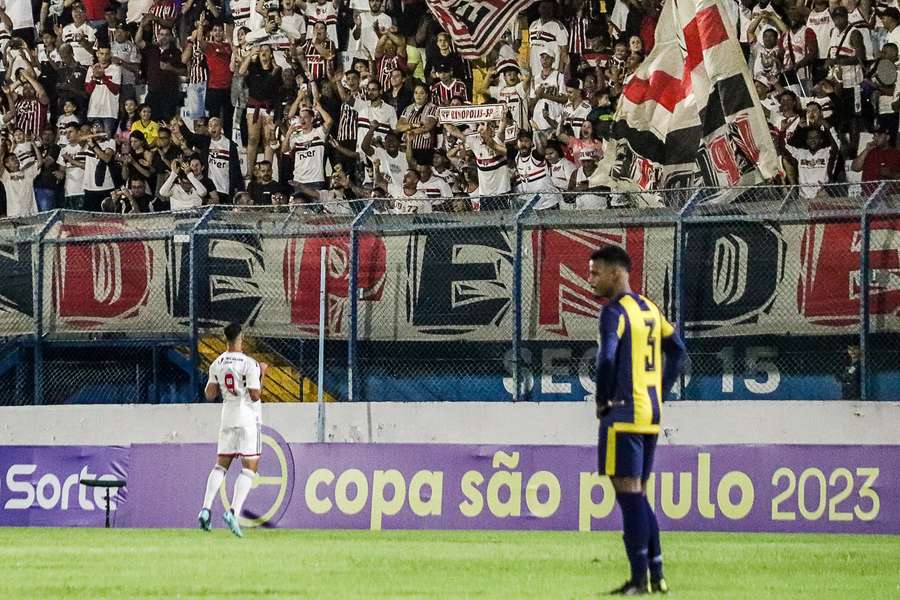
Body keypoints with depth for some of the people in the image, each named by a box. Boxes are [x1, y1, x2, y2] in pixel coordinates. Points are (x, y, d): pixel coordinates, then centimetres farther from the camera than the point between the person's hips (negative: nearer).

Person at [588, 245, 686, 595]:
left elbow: (607, 358, -25)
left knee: (629, 496, -5)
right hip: (651, 415, 9)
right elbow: (677, 351, 21)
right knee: (638, 497, 15)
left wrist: (602, 400, -10)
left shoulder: (614, 311, -12)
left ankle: (639, 579, -6)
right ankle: (656, 576, 15)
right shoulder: (649, 309, 14)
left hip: (624, 415, -9)